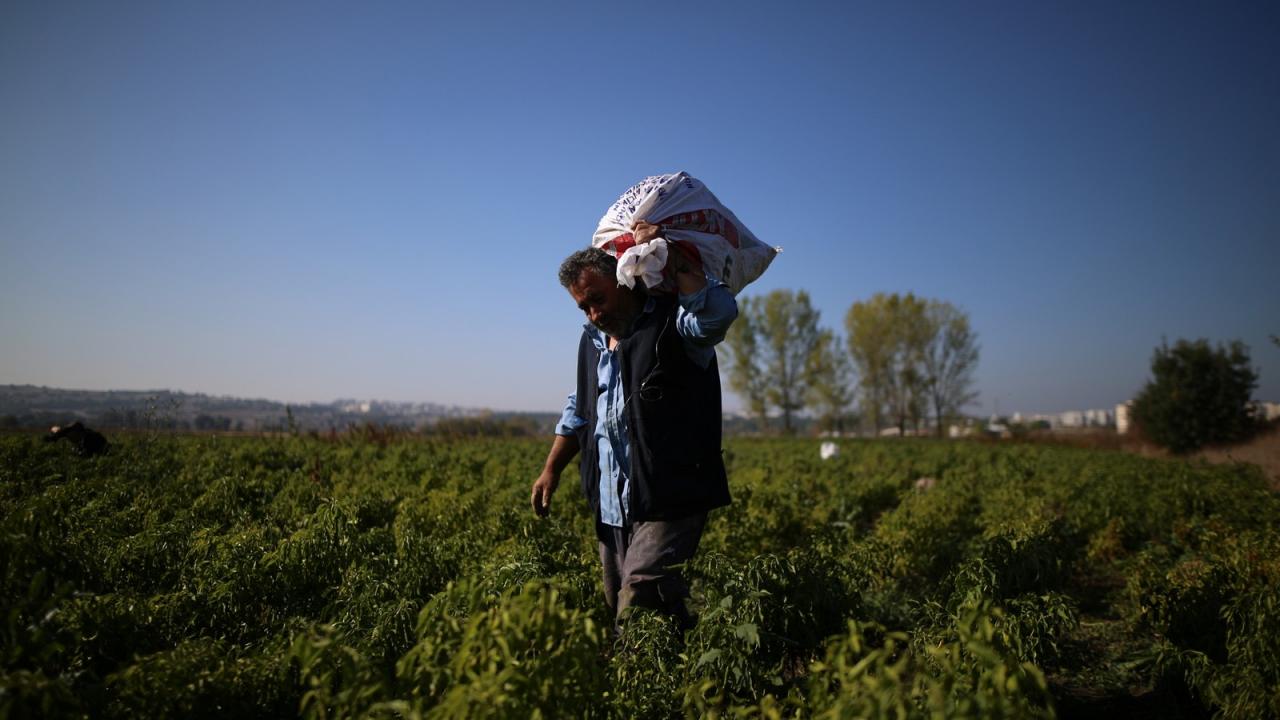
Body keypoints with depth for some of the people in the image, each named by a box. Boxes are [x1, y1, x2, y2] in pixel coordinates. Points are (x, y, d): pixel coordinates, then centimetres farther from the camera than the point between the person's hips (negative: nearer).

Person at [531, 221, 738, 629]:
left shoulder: (672, 323, -9)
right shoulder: (592, 339, 16)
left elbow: (719, 311, -34)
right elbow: (578, 413, 27)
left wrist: (666, 252, -25)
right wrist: (551, 471, 21)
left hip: (668, 503, -8)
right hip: (610, 509, 8)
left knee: (638, 614, -19)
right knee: (618, 611, 14)